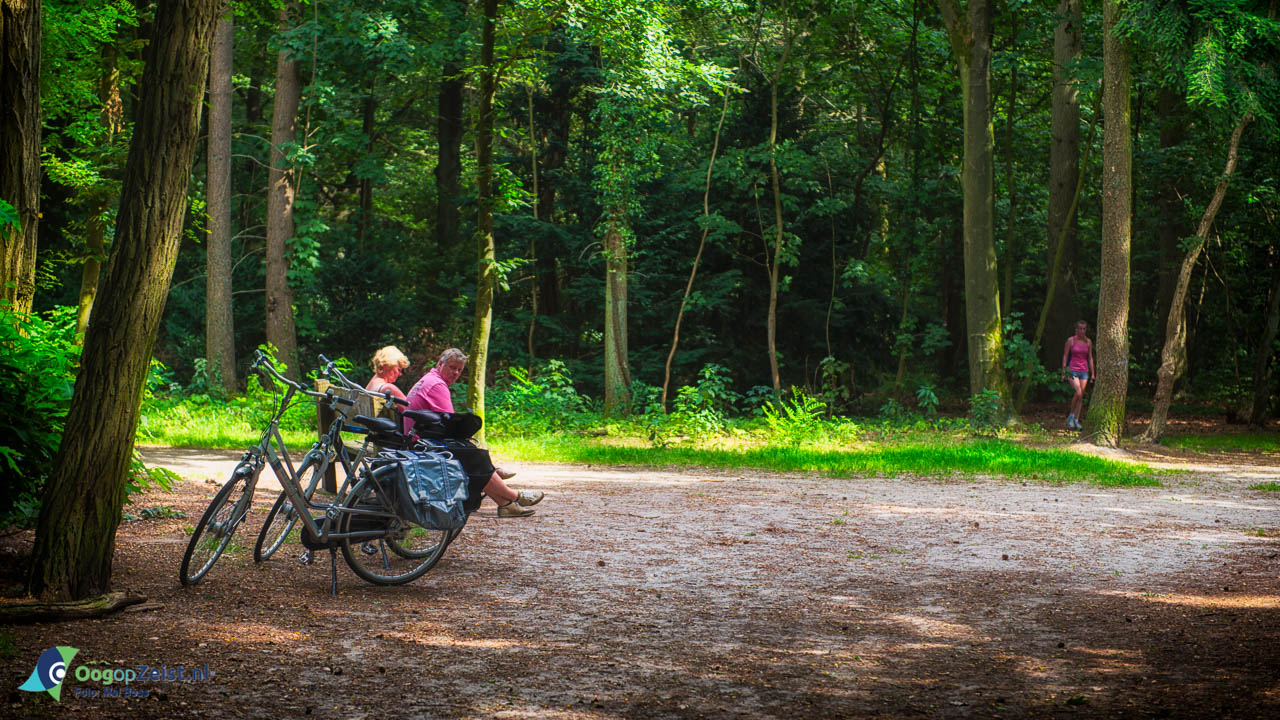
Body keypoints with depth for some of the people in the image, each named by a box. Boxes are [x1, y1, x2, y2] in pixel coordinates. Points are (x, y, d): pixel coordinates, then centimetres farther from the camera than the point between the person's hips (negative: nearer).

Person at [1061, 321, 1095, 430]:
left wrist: (1092, 373, 10)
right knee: (1078, 393, -21)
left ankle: (1076, 421, 7)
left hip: (1084, 371, 4)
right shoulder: (1070, 340, -2)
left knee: (1081, 397, 1)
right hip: (1072, 370, -4)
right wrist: (1064, 371, -6)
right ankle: (1070, 416, -3)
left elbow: (1090, 358, 13)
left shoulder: (1088, 342, 8)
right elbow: (1065, 356, 0)